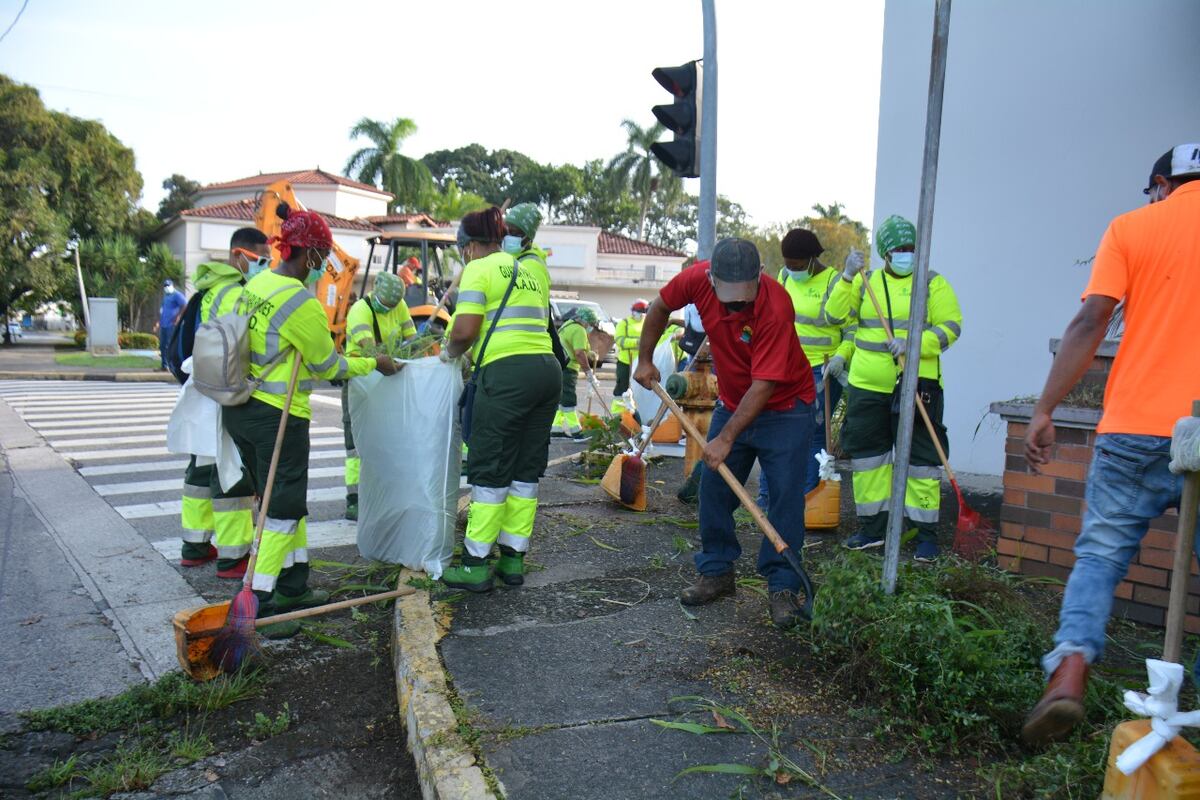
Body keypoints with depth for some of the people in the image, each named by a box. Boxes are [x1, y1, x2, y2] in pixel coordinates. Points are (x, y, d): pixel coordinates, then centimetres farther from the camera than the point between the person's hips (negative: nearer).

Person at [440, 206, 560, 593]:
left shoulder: (478, 270, -1)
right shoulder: (533, 270, 22)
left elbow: (464, 330, -12)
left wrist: (451, 352, 9)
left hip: (508, 373, -7)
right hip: (548, 368, 8)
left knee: (489, 470, 0)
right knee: (526, 469, 11)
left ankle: (475, 564, 7)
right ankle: (513, 559, 18)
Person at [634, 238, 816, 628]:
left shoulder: (775, 306, -32)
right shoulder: (697, 278, -18)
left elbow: (764, 385, -30)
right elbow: (660, 307, 5)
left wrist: (726, 438, -28)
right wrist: (644, 359, 8)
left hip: (784, 407, -5)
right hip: (733, 402, 5)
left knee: (785, 497, -6)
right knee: (713, 489, 6)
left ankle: (783, 588, 6)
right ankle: (717, 573, 20)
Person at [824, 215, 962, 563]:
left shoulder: (933, 283, 2)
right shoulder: (866, 281, 10)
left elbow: (951, 327, -5)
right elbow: (834, 314, 0)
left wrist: (913, 343, -20)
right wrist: (848, 276, -11)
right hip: (867, 386, 4)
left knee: (921, 456, 0)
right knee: (867, 453, 9)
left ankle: (926, 533, 11)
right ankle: (872, 527, 22)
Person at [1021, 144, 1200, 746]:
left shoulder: (1132, 227, 4)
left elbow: (1091, 320, -5)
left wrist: (1045, 410, -4)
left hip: (1138, 426, -1)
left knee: (1101, 553, 7)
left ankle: (1070, 666, -9)